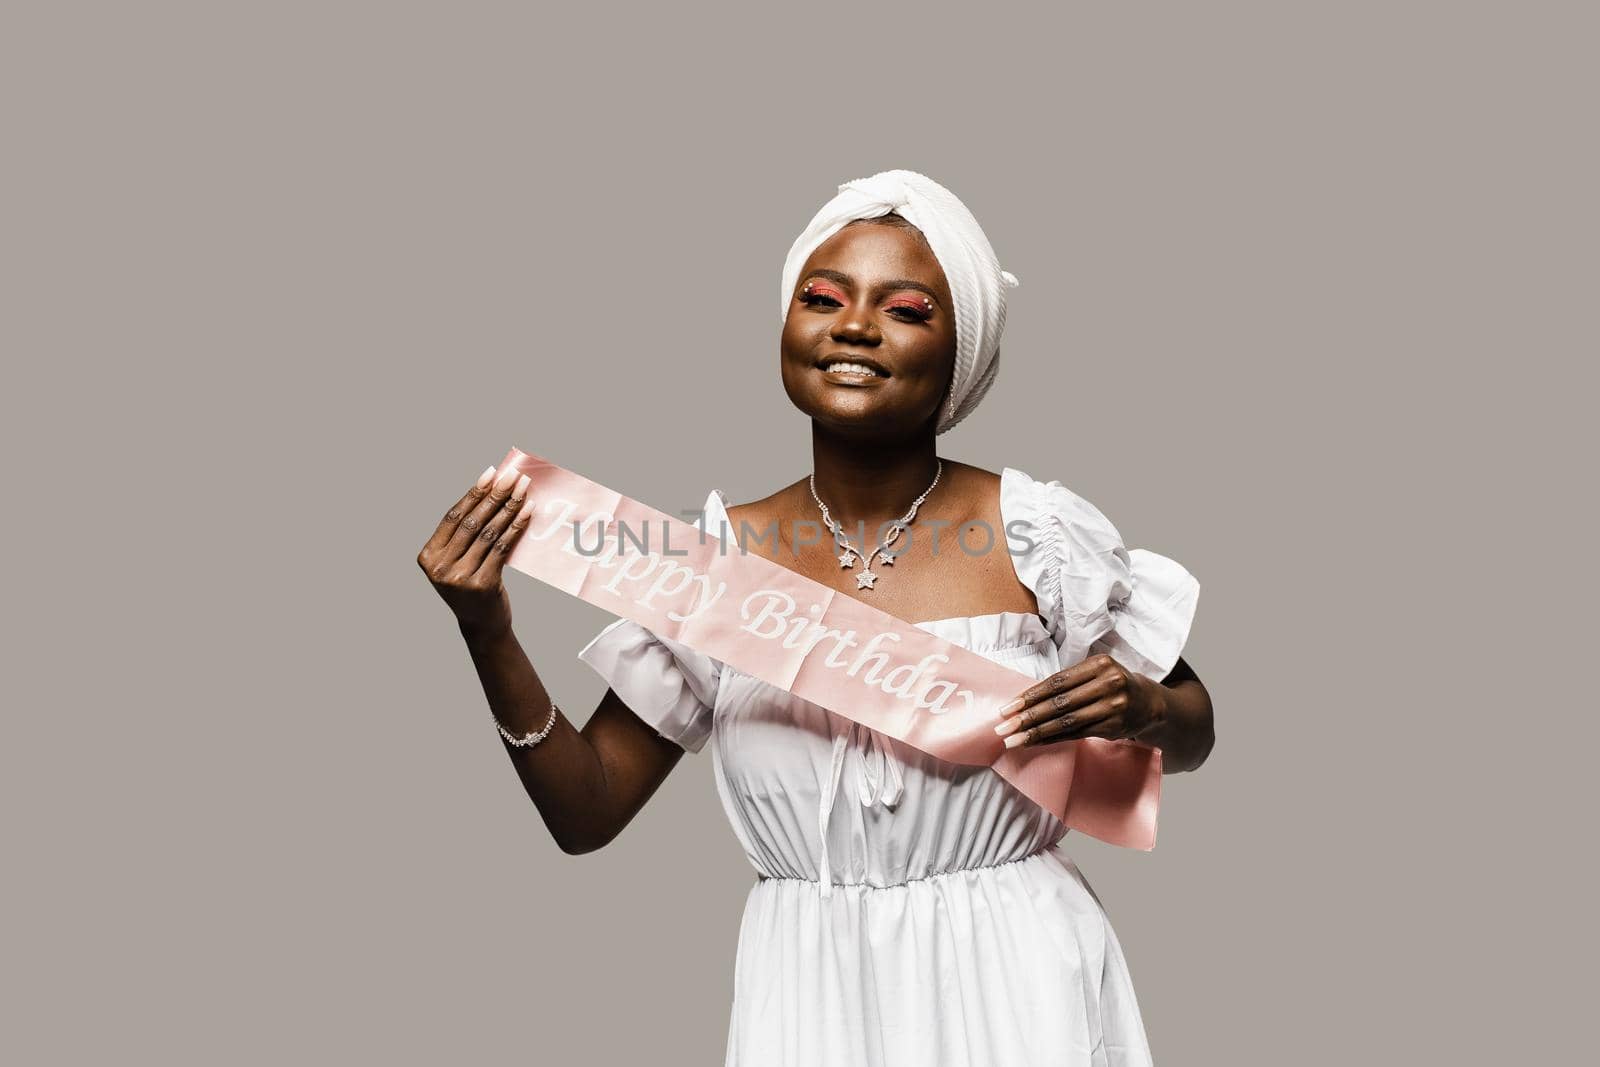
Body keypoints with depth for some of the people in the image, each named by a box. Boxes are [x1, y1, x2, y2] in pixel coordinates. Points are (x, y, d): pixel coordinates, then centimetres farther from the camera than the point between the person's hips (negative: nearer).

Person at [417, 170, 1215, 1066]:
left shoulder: (1037, 532, -9)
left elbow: (1193, 733, 5)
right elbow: (588, 813, -1)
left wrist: (1142, 707, -17)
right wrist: (491, 641, -14)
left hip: (1016, 988, -1)